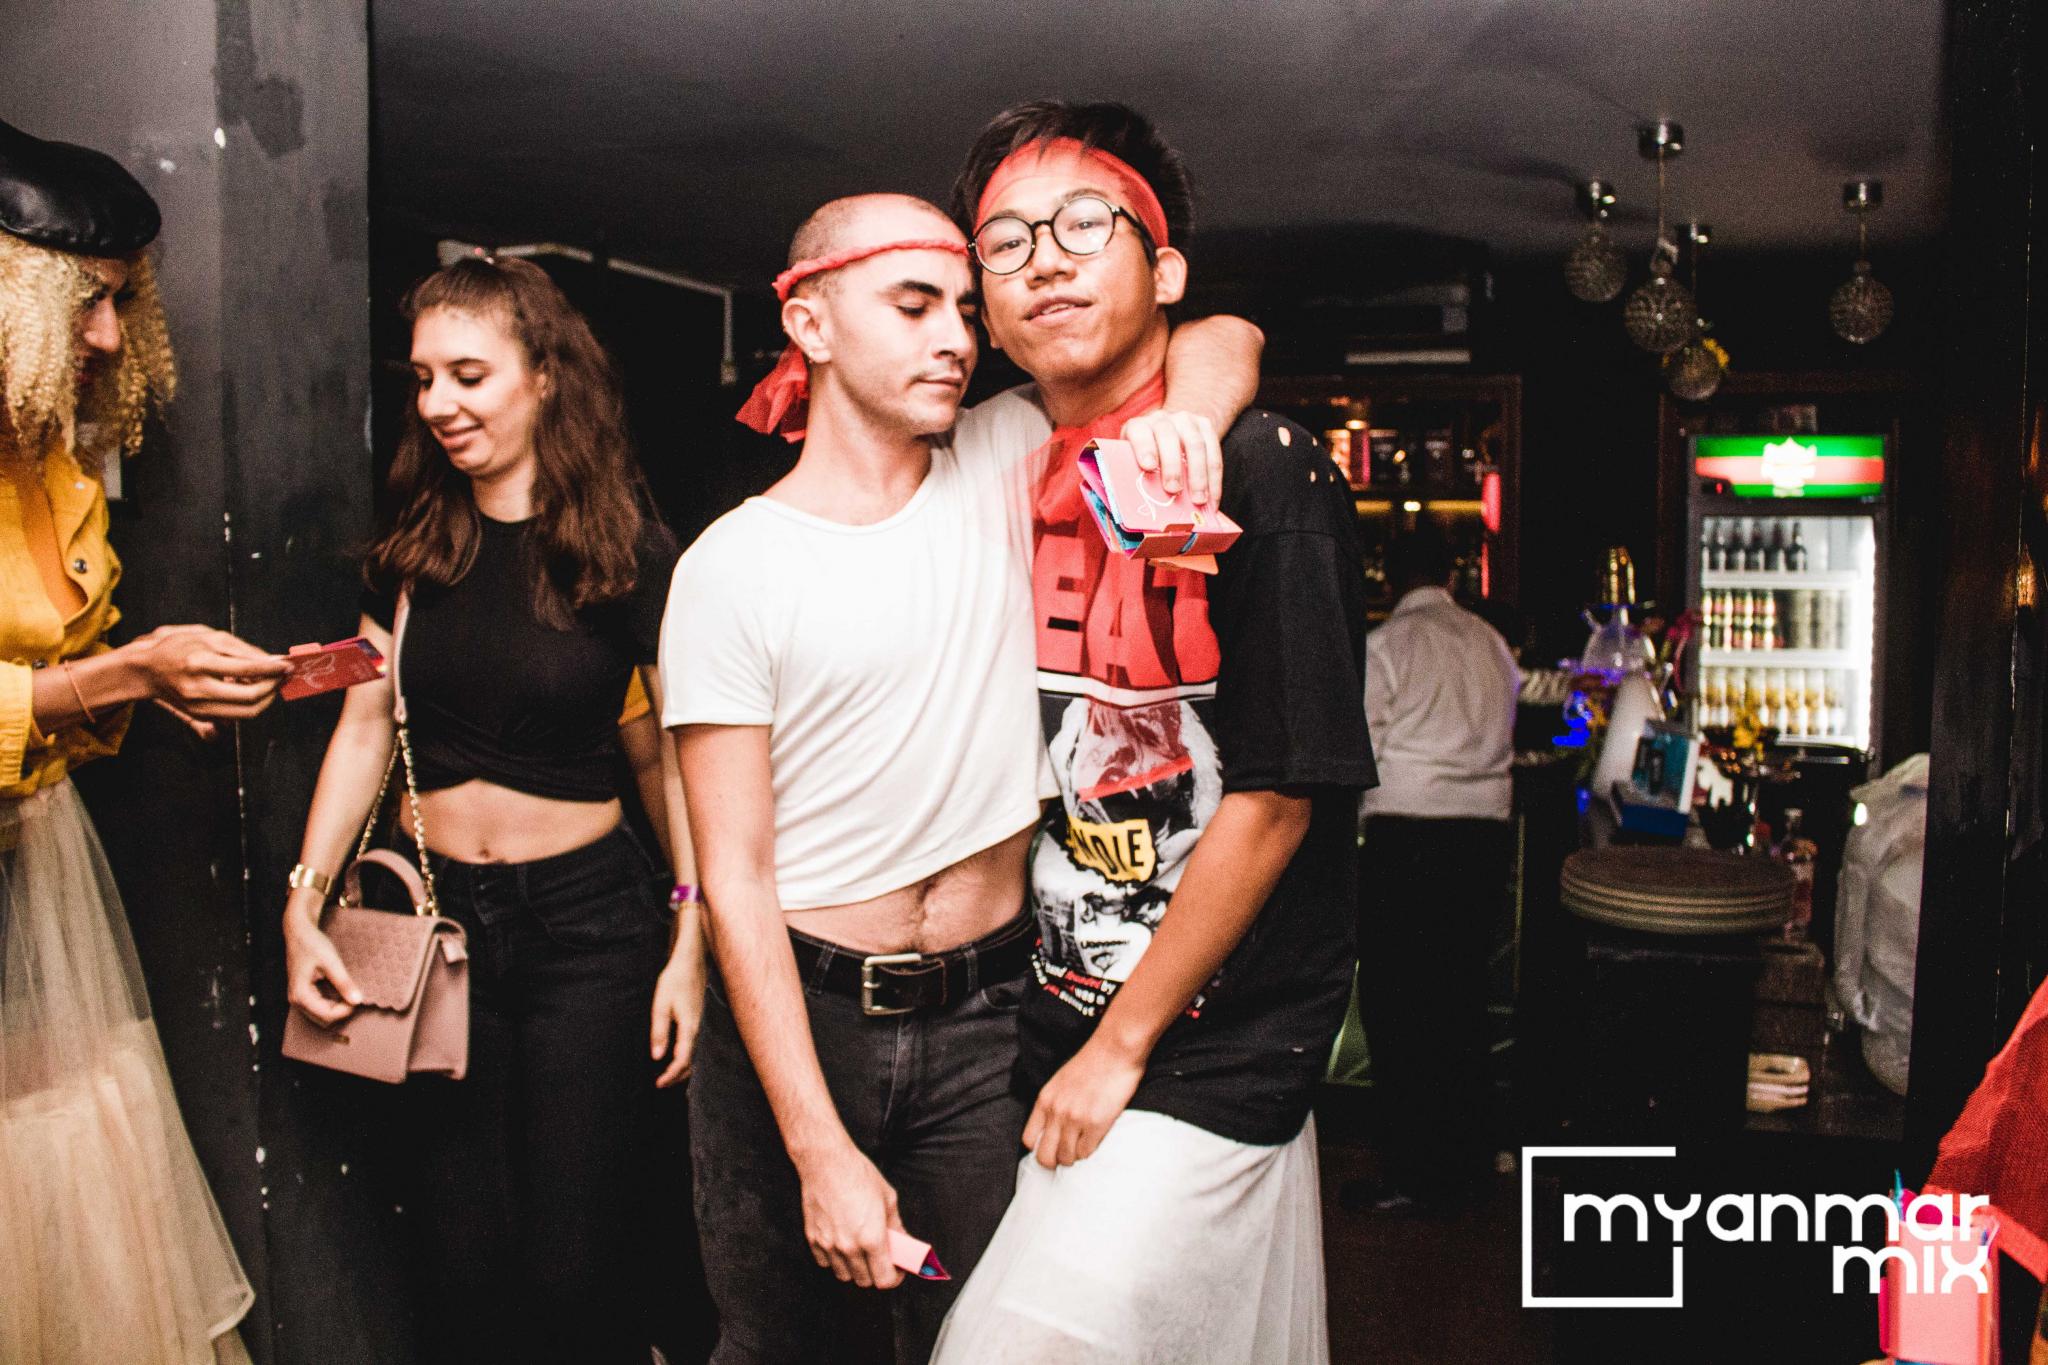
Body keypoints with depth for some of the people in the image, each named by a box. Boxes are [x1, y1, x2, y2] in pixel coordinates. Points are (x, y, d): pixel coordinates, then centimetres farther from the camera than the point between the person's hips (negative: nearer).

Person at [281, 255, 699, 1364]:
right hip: (437, 913, 4)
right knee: (466, 1257, 11)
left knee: (577, 1259, 3)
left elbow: (678, 758, -5)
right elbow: (364, 730, 9)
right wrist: (304, 899, 1)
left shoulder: (628, 555, -7)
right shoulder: (411, 549, 5)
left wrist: (694, 937, -9)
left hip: (587, 915, -3)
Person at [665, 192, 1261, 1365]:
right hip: (795, 1010, -2)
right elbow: (736, 876, -11)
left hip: (987, 1015, 2)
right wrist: (821, 1149, -15)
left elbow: (1223, 337, 5)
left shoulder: (1002, 465, 0)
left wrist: (1180, 414, -20)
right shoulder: (734, 566, -9)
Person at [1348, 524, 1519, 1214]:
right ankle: (1464, 1162, 24)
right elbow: (1502, 738, 14)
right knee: (1463, 996, 14)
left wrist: (1351, 835, 4)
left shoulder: (1384, 646, -6)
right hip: (1486, 831, 6)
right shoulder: (1492, 643, 11)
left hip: (1406, 832, -6)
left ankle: (1410, 1172, 5)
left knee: (1396, 1002, 2)